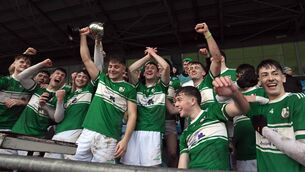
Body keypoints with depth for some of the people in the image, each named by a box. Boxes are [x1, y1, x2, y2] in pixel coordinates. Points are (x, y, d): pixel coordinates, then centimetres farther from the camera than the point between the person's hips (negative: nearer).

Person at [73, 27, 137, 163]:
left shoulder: (129, 88, 5)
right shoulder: (101, 79, 16)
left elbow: (132, 115, -2)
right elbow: (86, 59, 17)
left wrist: (125, 139, -13)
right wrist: (83, 35, 16)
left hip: (108, 138, -3)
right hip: (87, 132, 4)